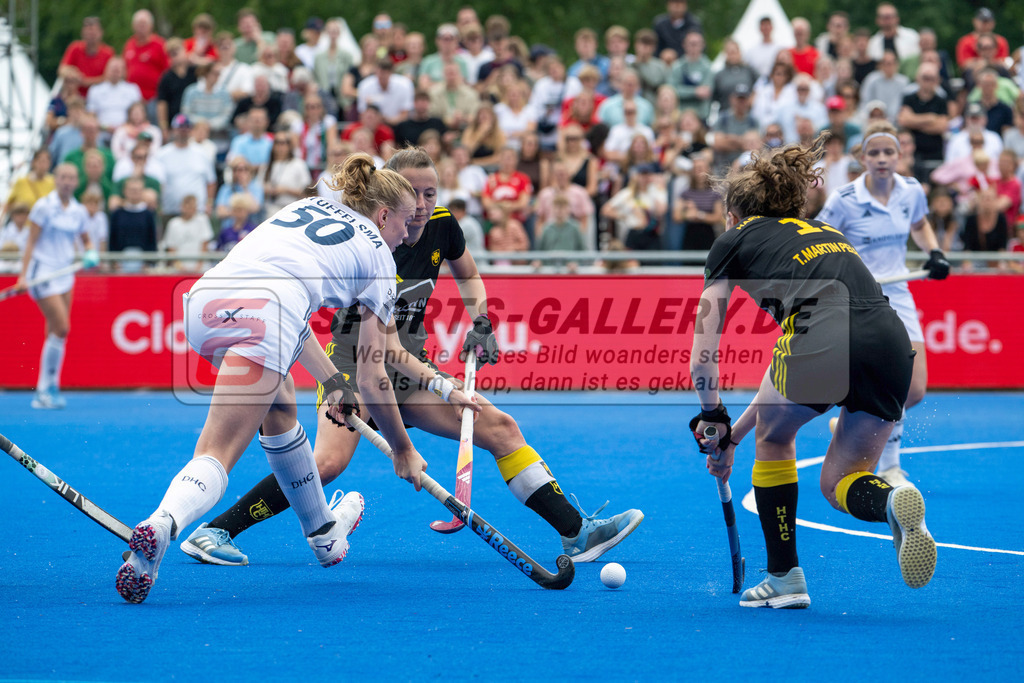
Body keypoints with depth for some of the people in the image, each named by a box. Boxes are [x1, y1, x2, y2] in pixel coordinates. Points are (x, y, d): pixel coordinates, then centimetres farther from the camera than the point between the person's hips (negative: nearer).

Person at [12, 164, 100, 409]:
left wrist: (90, 253, 1)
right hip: (43, 272, -6)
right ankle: (46, 390, -9)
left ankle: (48, 390, 12)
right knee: (61, 329, -15)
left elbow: (85, 239, 24)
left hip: (65, 274, 6)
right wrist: (23, 275, -14)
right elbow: (31, 242, -7)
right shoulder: (43, 207, -6)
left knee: (55, 334, 6)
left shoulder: (78, 212, 9)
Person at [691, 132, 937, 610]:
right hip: (894, 342, 5)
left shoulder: (735, 241, 21)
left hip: (825, 339, -5)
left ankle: (785, 579, 24)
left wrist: (714, 421, 33)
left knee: (773, 437, 26)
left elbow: (702, 360, 17)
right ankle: (892, 501, -14)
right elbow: (789, 368, 40)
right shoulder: (822, 232, 37)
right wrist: (734, 433, 42)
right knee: (837, 483, 20)